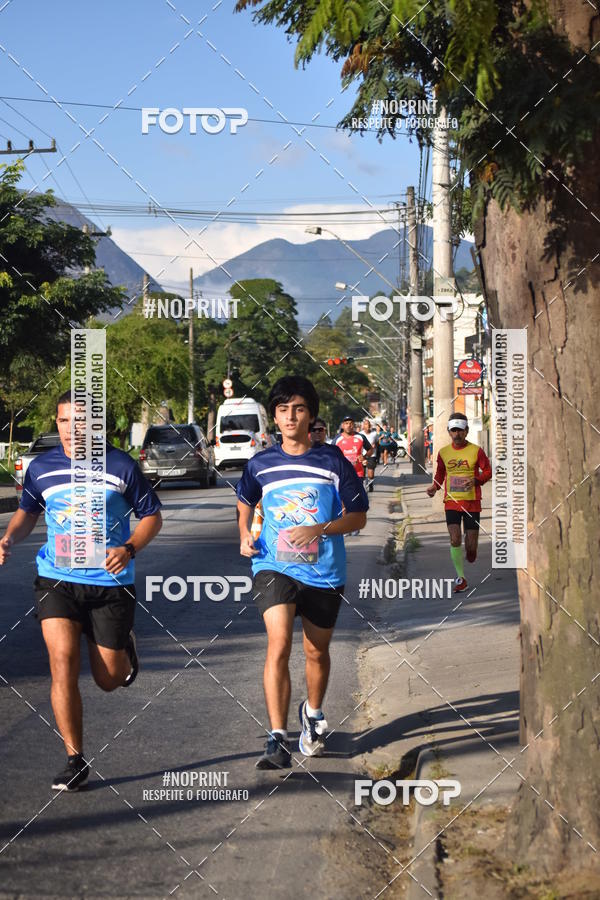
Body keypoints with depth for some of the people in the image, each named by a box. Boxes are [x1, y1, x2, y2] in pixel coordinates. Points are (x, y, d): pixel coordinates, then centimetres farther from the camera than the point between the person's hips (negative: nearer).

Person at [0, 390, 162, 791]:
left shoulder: (121, 466, -6)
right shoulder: (42, 467, 2)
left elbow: (152, 516, 1)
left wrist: (129, 549, -17)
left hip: (111, 582, -1)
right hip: (56, 579, 1)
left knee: (109, 679, 6)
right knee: (63, 664, -12)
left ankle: (125, 646, 44)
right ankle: (75, 760, 0)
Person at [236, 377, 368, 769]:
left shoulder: (333, 461, -4)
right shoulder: (260, 464, 3)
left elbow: (358, 516, -1)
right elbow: (245, 501, 24)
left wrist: (319, 530, -16)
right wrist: (245, 535, 6)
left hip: (323, 571, 1)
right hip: (274, 566, 0)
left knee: (317, 652, 14)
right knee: (278, 646, -18)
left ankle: (313, 713, 44)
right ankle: (278, 740, -18)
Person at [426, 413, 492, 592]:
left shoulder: (476, 450, -4)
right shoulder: (443, 452, 5)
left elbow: (488, 471, 1)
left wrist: (476, 480, -17)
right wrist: (435, 487, -1)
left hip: (472, 502, -1)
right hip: (451, 501, 2)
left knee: (470, 544, -2)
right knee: (455, 540, -13)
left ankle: (470, 551, 37)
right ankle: (461, 577, 1)